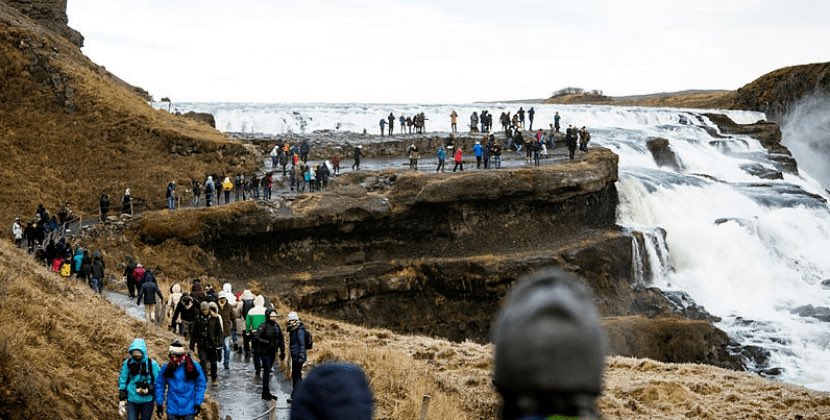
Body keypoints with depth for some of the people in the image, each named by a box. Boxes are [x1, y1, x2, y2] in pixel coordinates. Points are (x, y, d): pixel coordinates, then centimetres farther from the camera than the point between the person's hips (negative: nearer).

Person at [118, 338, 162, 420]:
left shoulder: (152, 364, -9)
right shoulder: (127, 363, -4)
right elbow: (122, 382, 4)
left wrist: (148, 390, -20)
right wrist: (122, 399, 2)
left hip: (147, 401, -1)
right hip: (132, 401, 1)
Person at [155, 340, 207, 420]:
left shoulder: (193, 367, -8)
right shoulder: (166, 368, -4)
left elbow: (201, 384, -1)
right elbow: (160, 385, 4)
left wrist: (198, 402, -6)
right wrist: (159, 403, 2)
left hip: (189, 409, -1)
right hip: (172, 409, 1)